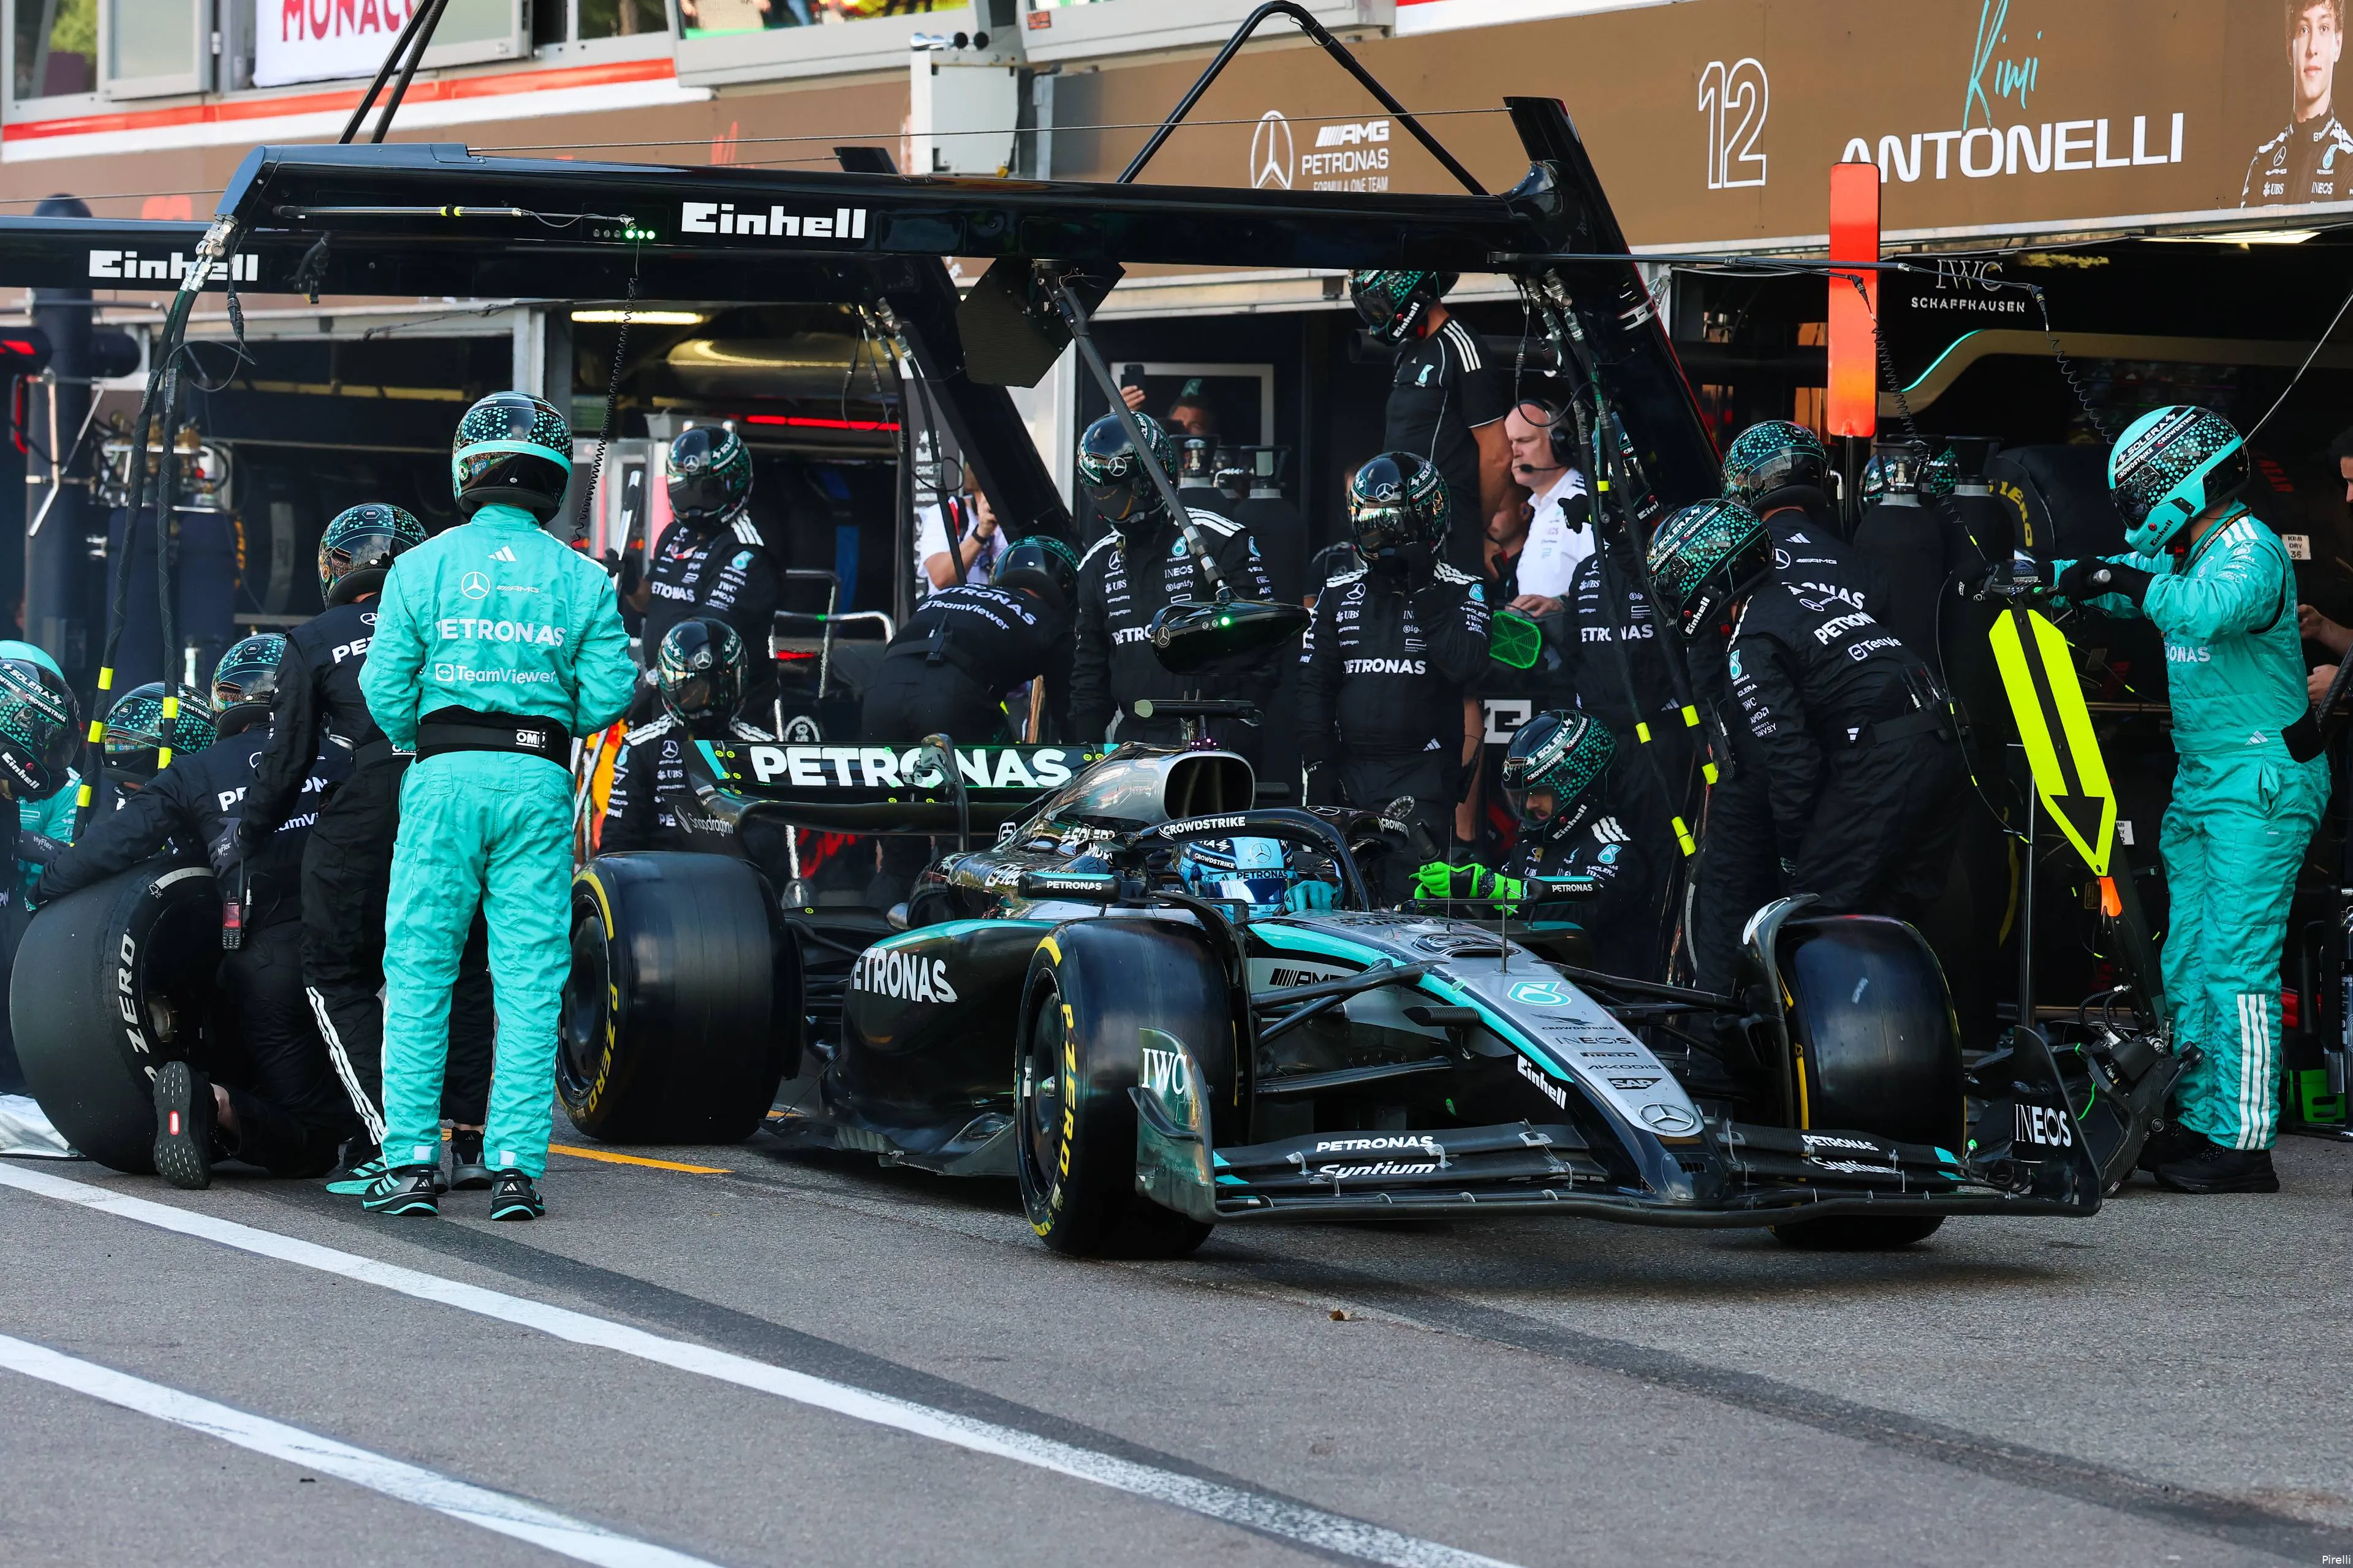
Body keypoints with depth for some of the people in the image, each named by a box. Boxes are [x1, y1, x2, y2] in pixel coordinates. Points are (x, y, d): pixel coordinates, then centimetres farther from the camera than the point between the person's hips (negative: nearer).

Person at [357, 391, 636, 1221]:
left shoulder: (423, 566, 1)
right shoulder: (580, 579, 4)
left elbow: (386, 688, -2)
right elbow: (609, 694, -2)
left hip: (446, 777, -1)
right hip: (539, 780, 1)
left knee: (419, 973, 5)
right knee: (529, 982, 3)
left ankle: (412, 1160, 1)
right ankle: (515, 1166, -1)